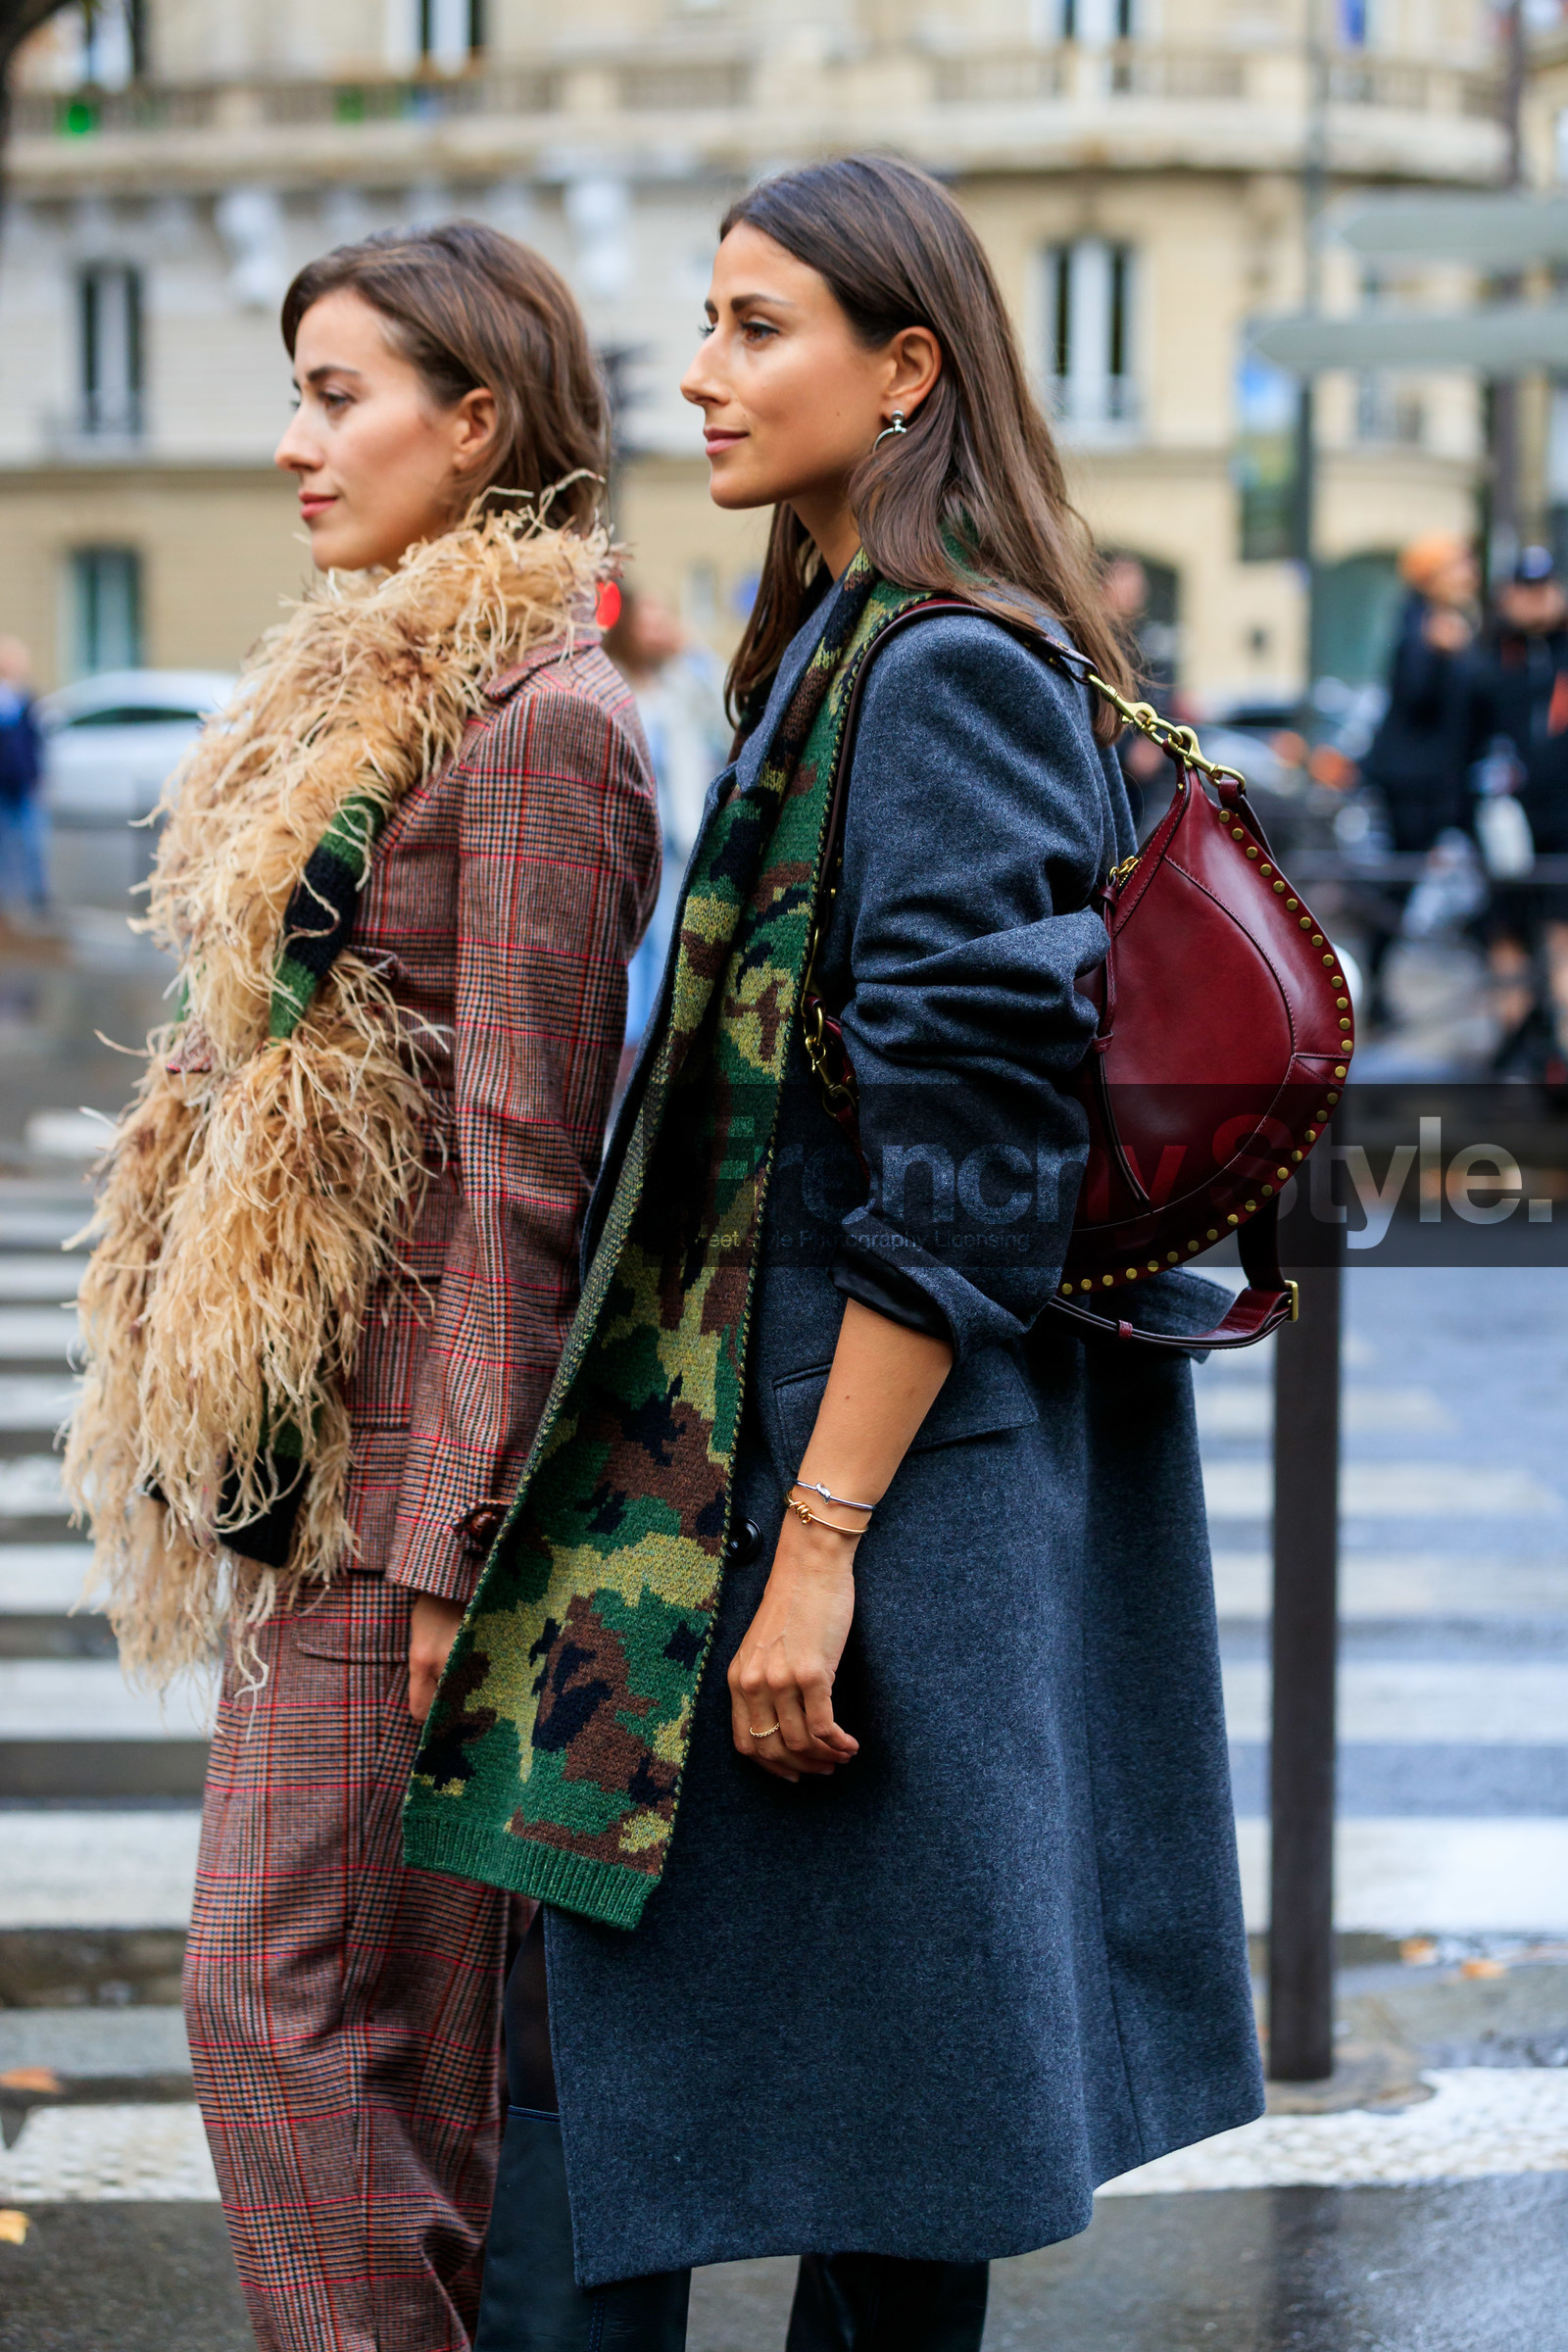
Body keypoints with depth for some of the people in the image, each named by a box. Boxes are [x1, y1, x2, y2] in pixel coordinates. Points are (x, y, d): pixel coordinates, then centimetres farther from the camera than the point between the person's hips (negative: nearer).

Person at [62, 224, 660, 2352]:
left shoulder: (532, 726, -14)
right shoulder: (373, 696, 16)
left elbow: (523, 1165, -17)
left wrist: (451, 1540, -18)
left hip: (409, 1446, -10)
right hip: (318, 1430, 10)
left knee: (290, 1998, -7)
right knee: (408, 2022, 13)